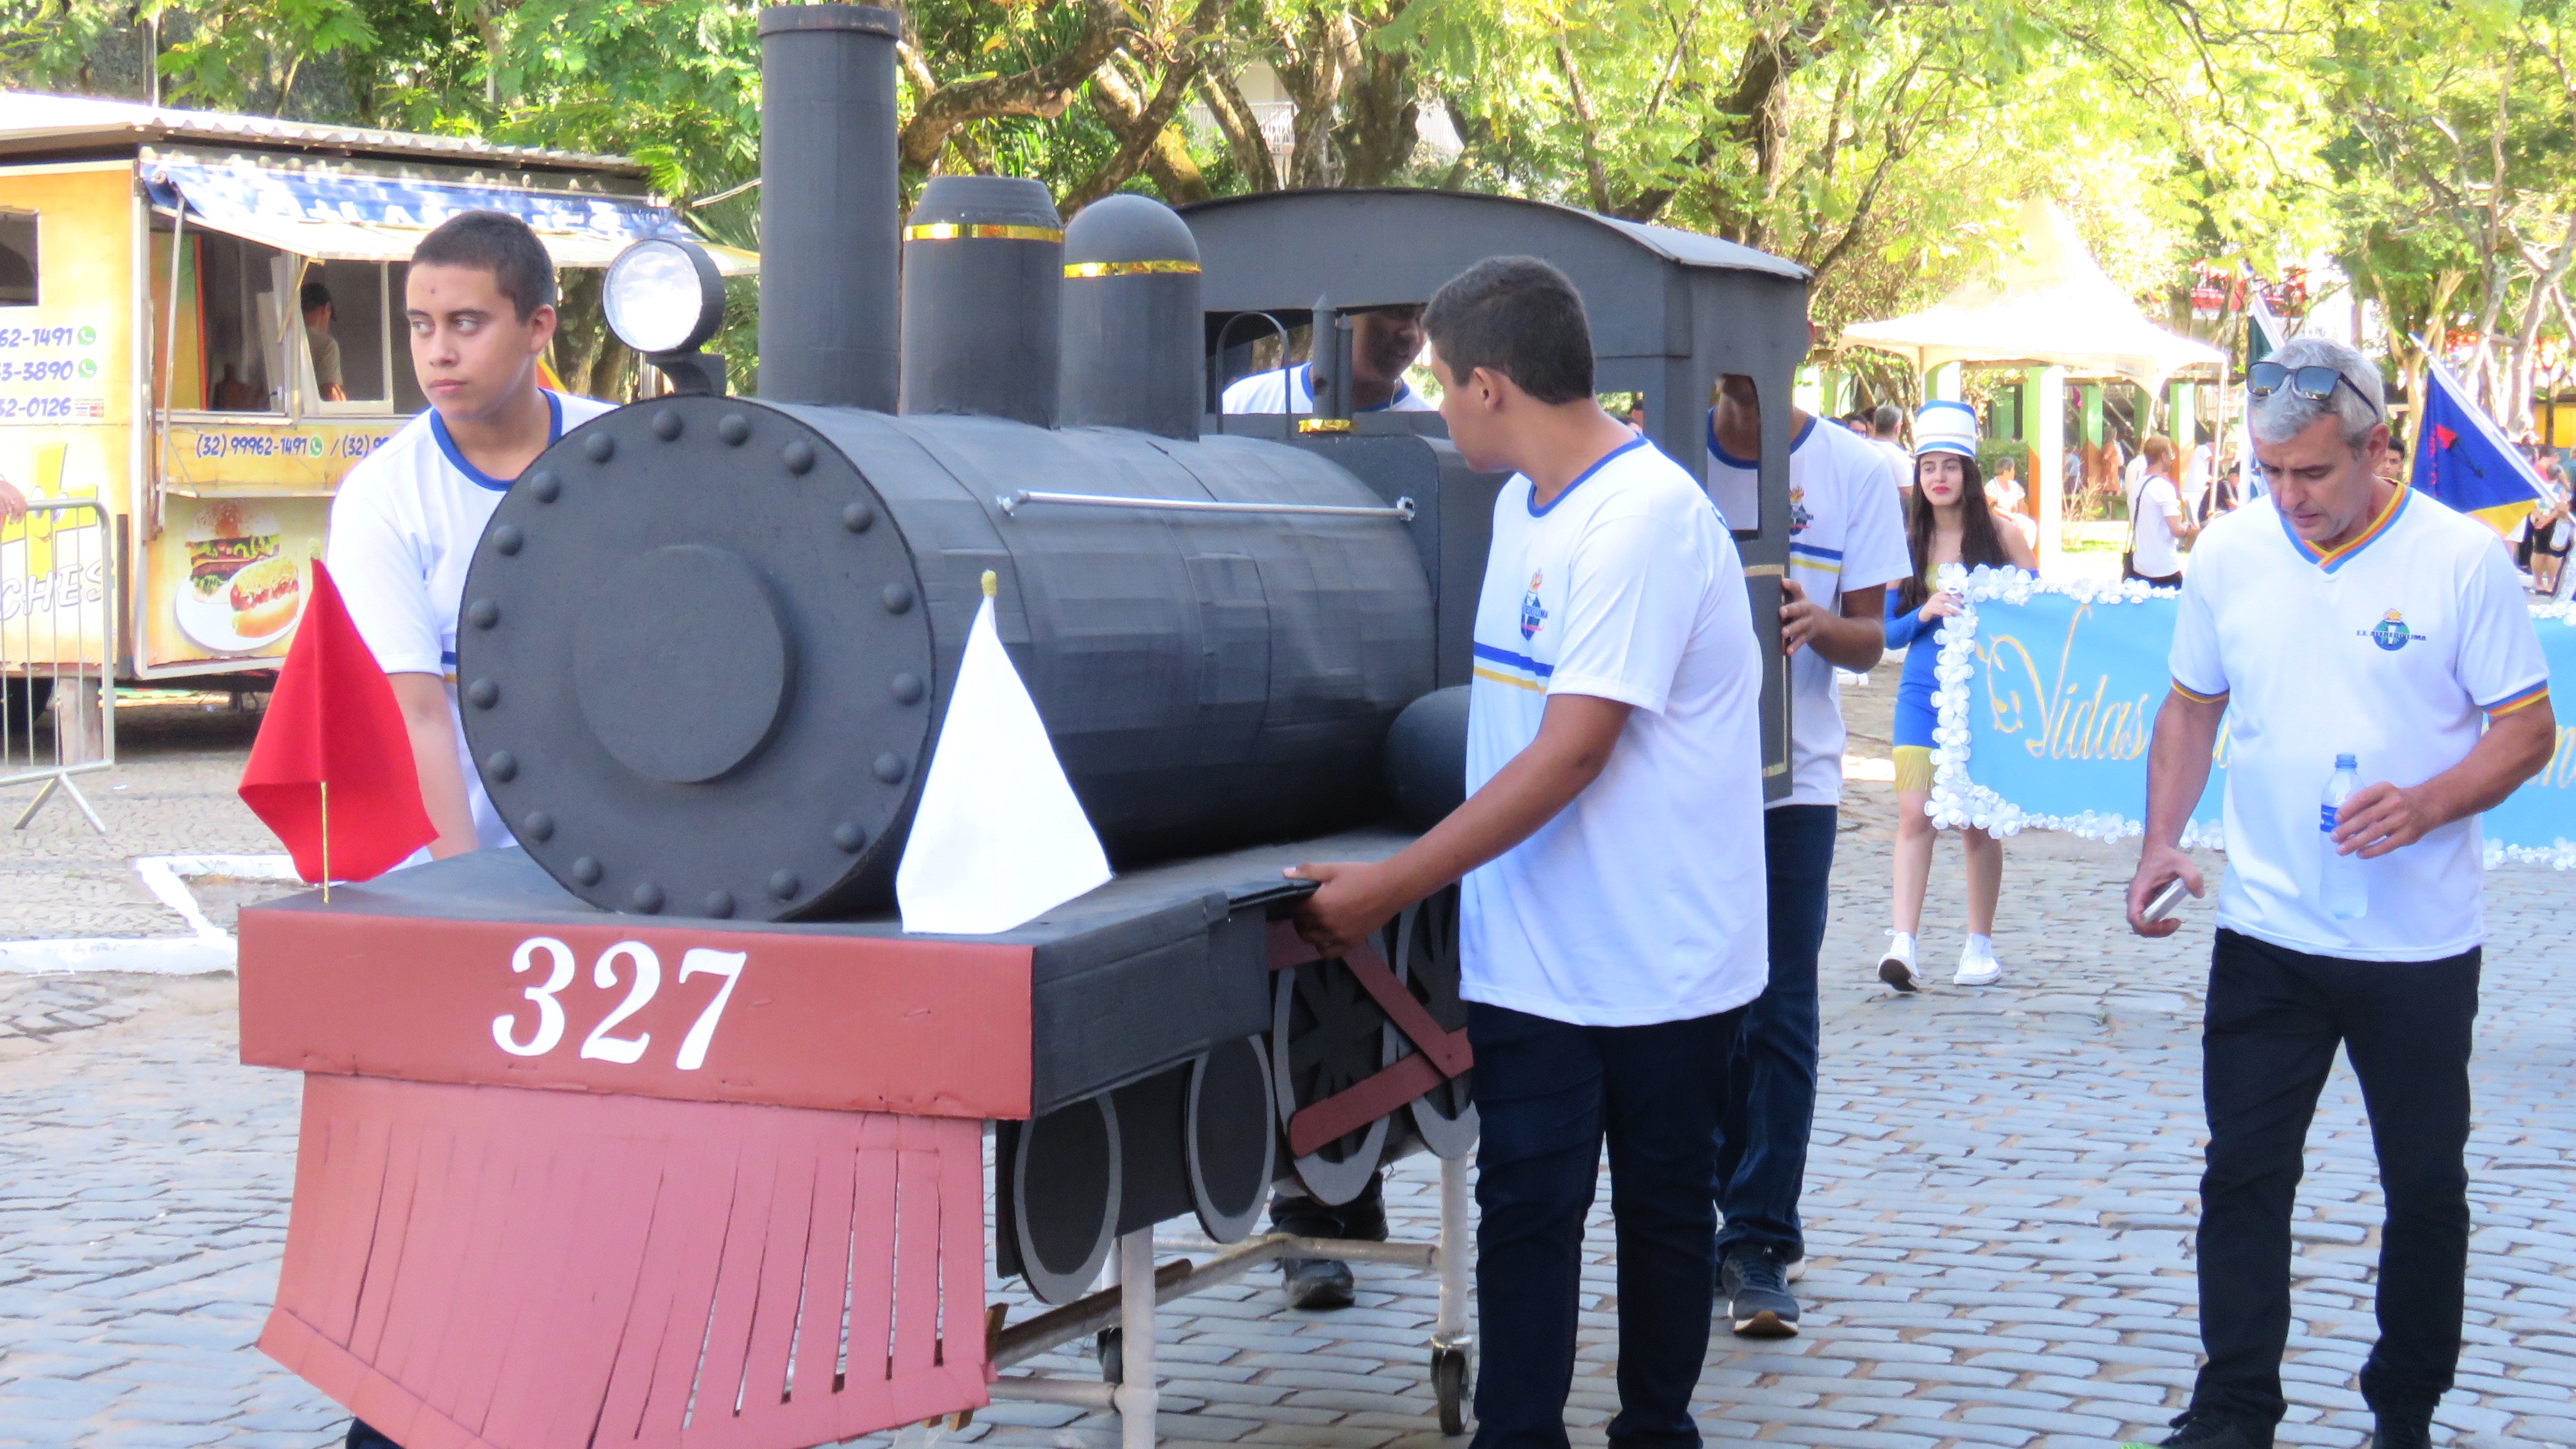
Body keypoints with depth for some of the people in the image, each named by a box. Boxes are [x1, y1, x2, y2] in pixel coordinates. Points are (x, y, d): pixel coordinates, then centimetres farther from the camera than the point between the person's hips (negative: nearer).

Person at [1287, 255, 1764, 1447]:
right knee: (1523, 1210, 3)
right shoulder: (1525, 502, 7)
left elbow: (1570, 756, -24)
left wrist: (1389, 888, -23)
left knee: (1663, 1211, 10)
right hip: (1532, 952, 7)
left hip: (1660, 950, -6)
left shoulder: (1645, 518, -21)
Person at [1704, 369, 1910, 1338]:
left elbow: (1868, 642, 1)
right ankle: (1695, 1216, 22)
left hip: (1792, 776, -1)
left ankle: (1760, 1245, 4)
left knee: (1777, 1016, -2)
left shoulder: (1854, 473, 1)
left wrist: (1818, 624, -22)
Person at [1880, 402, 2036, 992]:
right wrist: (1924, 614, -14)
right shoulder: (1905, 543, 4)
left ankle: (1981, 946, 19)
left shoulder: (2000, 537, 0)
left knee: (1978, 821, 6)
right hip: (1922, 693, 1)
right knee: (1914, 812, -12)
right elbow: (1888, 630, 5)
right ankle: (1903, 945, -15)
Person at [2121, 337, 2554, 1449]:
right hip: (2266, 934, 2)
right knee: (2244, 1176, 4)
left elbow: (2528, 729, -6)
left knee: (2426, 1188, 9)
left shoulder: (2461, 559, -9)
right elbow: (2192, 709, 12)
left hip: (2419, 943, -2)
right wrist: (2162, 844, 1)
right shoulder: (2230, 553, 1)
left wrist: (2425, 806, -22)